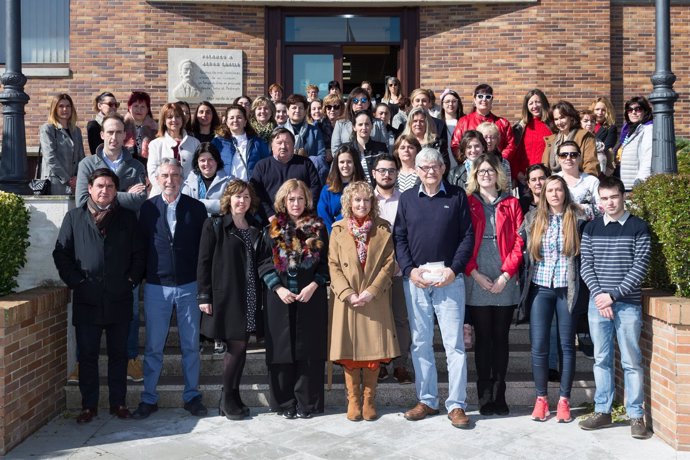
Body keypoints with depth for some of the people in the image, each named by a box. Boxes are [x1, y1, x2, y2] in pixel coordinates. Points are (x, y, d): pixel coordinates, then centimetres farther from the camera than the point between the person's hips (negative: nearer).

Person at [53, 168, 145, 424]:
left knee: (119, 353, 9)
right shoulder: (74, 217, 6)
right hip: (86, 300, 0)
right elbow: (61, 254, 4)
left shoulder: (127, 218, 8)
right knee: (87, 355, 7)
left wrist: (132, 279, -3)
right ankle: (88, 405, 18)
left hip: (119, 299, 1)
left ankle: (119, 403, 20)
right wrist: (75, 281, -5)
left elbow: (138, 254, 8)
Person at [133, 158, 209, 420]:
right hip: (156, 286, 0)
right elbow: (141, 245, 4)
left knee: (191, 345, 9)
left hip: (189, 285, 0)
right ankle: (149, 399, 21)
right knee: (153, 347, 8)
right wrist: (140, 276, 0)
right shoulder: (148, 208, 2)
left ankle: (192, 397, 22)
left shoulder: (196, 207, 1)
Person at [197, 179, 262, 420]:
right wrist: (204, 296, -11)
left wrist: (259, 296, 9)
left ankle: (232, 397, 19)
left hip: (249, 298, 5)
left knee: (238, 347, 8)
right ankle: (227, 400, 10)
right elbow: (203, 262, -5)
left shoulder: (254, 229, 13)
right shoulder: (215, 225, -2)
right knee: (237, 346, -6)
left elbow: (257, 263, 14)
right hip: (225, 296, -5)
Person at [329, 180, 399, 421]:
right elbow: (333, 266, 1)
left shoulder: (383, 229, 5)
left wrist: (372, 291, -11)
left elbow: (389, 263, 0)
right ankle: (353, 400, 16)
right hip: (347, 300, 0)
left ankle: (369, 400, 16)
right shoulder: (338, 230, 5)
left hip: (375, 300, 0)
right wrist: (347, 293, -11)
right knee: (349, 353, 3)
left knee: (374, 352, 2)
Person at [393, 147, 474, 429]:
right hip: (415, 279, 2)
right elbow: (399, 237, 7)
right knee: (420, 342, 9)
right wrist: (410, 270, -6)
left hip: (449, 278, -2)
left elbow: (468, 236, 1)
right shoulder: (407, 198, 10)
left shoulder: (457, 196, 4)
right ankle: (426, 400, 21)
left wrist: (454, 269, -10)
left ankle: (456, 404, 9)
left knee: (454, 343, 0)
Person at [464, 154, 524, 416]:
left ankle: (499, 395, 15)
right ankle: (485, 397, 12)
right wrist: (474, 273, -10)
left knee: (501, 338, 7)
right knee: (483, 338, 4)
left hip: (505, 282, 1)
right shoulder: (467, 203, 7)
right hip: (477, 281, -1)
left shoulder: (511, 203, 9)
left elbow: (518, 241, 2)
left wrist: (506, 274, -8)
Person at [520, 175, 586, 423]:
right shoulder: (532, 219, 6)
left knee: (567, 345, 6)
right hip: (540, 289, 1)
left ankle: (564, 400, 16)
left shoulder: (576, 219, 1)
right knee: (539, 345, 0)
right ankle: (541, 398, 13)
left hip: (567, 289, -1)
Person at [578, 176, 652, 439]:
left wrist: (613, 295, -13)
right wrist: (599, 294, -9)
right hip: (597, 303, 3)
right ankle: (602, 411, 19)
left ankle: (636, 415, 12)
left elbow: (640, 267, -7)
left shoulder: (638, 228, -1)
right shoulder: (591, 228, 7)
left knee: (631, 362, 2)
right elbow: (586, 266, 5)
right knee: (602, 359, 9)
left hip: (628, 304, -3)